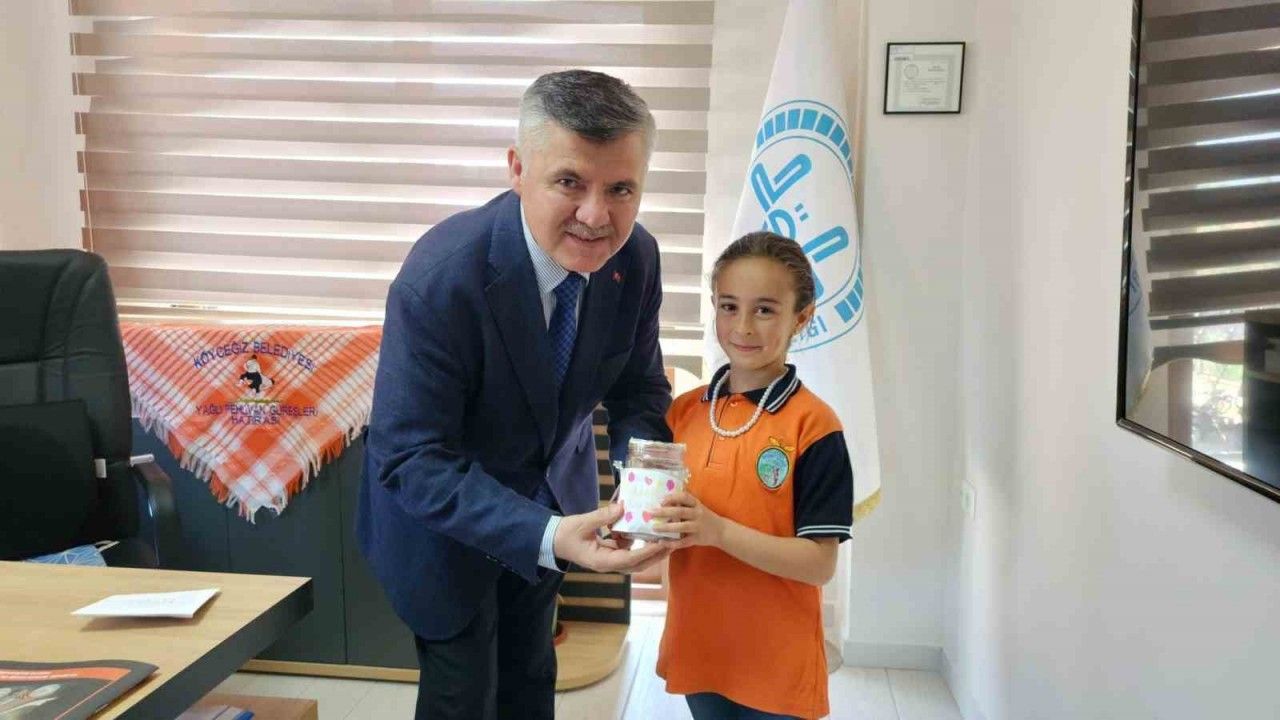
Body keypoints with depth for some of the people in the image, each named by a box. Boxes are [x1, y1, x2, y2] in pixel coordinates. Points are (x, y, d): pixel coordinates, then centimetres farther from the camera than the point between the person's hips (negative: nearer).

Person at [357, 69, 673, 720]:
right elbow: (410, 458, -32)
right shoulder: (440, 275, -36)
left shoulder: (635, 257, -19)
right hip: (442, 512, -5)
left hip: (552, 497, 5)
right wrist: (547, 537, -44)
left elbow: (636, 386, -4)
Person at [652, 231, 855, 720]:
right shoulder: (683, 411, 0)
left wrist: (718, 530, -28)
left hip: (775, 662, -4)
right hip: (696, 648, 4)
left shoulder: (812, 424, -14)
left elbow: (819, 563, -16)